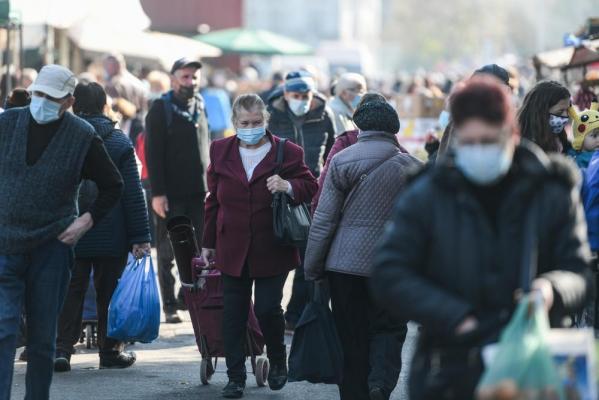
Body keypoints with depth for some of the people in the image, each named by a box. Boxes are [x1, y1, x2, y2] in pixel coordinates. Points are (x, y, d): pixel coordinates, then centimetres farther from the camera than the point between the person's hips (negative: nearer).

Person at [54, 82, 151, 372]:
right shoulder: (119, 142, -3)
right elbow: (133, 193, -5)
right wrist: (140, 237, -4)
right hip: (111, 236, -1)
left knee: (70, 292, 5)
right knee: (108, 292, 9)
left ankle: (62, 348, -4)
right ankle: (110, 351, 14)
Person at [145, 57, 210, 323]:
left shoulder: (200, 107, 14)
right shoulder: (161, 109, -4)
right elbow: (153, 154, -9)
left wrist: (211, 186, 14)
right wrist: (157, 192, -16)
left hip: (199, 192, 5)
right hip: (171, 193, -5)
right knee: (168, 252, 2)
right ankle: (170, 305, 9)